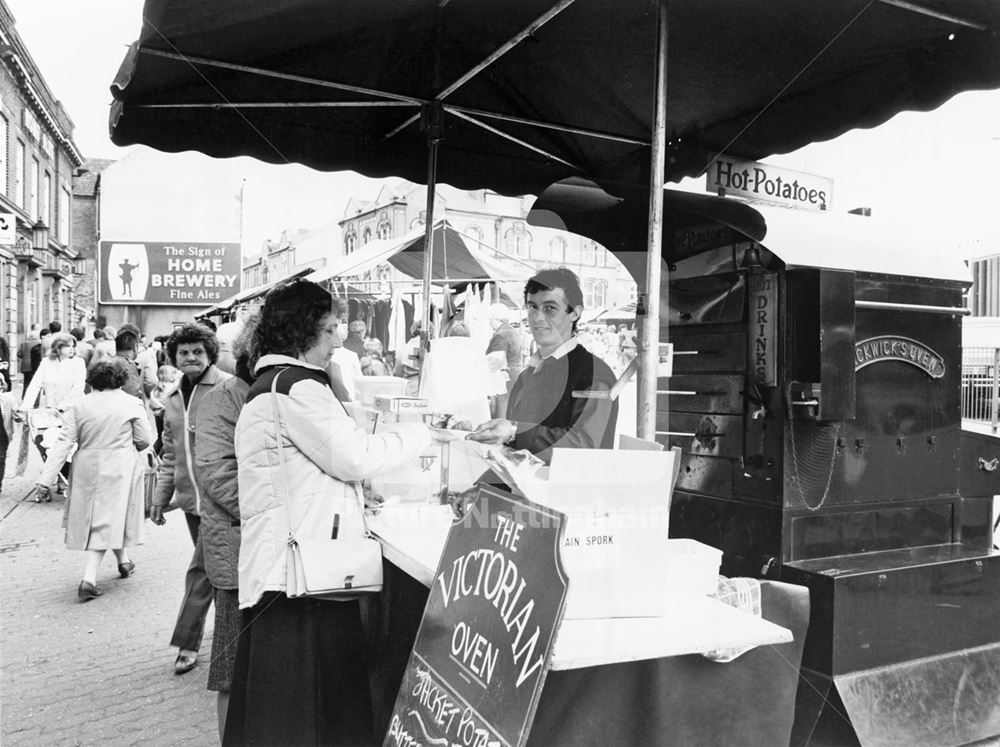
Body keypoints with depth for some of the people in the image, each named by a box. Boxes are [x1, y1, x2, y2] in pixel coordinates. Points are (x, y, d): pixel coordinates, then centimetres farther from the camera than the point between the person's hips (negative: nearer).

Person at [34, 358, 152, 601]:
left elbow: (64, 443, -3)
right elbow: (144, 439, -5)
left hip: (87, 471, 3)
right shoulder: (131, 404, -7)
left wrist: (47, 477, -3)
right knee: (108, 520, 3)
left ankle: (123, 561, 34)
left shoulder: (79, 407, 0)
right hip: (120, 469, -3)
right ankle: (89, 579, -2)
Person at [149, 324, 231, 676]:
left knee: (202, 568, -5)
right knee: (211, 566, 16)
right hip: (190, 495, 6)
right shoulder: (174, 399, 12)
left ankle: (187, 642, 6)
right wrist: (161, 494, 15)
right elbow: (170, 452, 19)